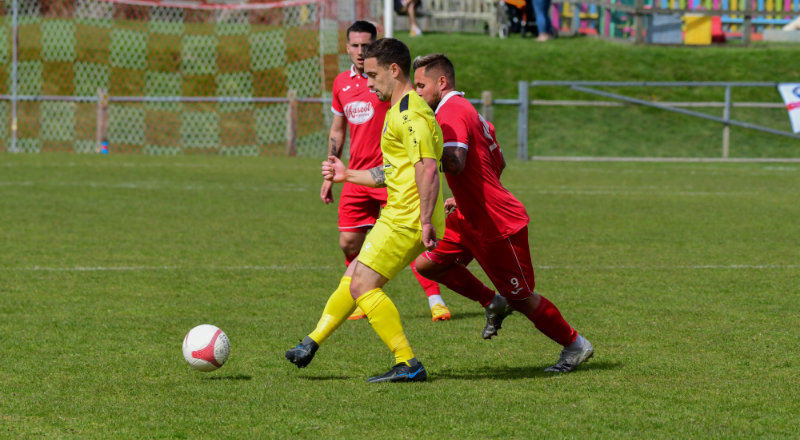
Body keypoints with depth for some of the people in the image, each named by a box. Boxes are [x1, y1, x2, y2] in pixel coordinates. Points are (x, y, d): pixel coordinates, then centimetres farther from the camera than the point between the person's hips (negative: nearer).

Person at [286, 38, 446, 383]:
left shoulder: (411, 113, -15)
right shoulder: (399, 111, 20)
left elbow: (427, 168, -25)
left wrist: (426, 222, -30)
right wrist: (347, 175, 33)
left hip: (408, 220, -10)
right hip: (400, 216, 10)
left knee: (363, 285, -12)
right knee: (353, 277, 16)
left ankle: (408, 364, -13)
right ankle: (311, 344, 26)